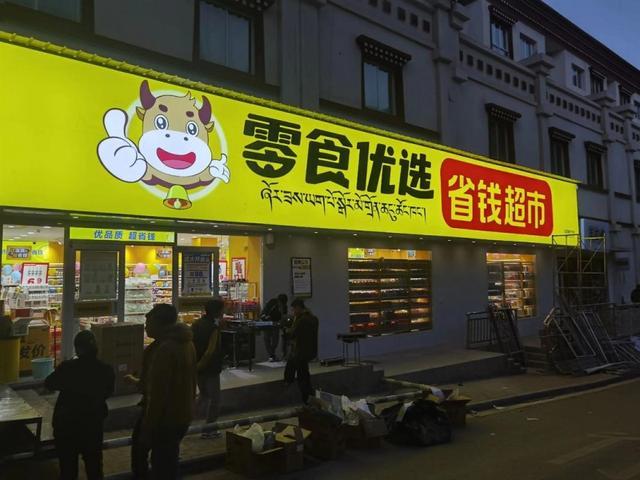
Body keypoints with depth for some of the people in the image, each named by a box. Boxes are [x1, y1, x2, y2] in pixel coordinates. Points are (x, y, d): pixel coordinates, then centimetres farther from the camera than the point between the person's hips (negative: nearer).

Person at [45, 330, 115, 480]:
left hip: (66, 425, -1)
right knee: (94, 466, 18)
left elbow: (49, 383, 2)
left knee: (68, 468, 16)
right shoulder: (106, 371, -12)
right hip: (93, 424, 1)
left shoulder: (67, 367, -18)